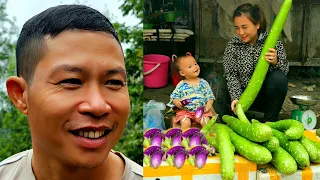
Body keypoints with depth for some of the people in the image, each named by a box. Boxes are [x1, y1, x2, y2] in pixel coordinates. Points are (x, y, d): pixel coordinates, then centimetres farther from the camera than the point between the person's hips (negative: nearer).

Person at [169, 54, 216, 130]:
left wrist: (209, 104, -9)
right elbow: (173, 96, 5)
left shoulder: (203, 83, 5)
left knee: (206, 121, -22)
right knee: (186, 123, -25)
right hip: (185, 111, -1)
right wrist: (176, 101, -17)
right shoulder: (181, 85, 1)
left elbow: (210, 96, 8)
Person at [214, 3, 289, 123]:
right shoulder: (233, 45, -8)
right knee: (220, 107, -23)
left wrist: (275, 62, -35)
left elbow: (285, 70, -11)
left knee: (278, 78, -29)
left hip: (266, 95, 0)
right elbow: (231, 75, -11)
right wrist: (236, 98, -28)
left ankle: (270, 119, -10)